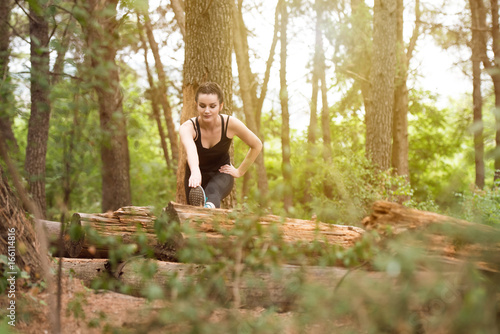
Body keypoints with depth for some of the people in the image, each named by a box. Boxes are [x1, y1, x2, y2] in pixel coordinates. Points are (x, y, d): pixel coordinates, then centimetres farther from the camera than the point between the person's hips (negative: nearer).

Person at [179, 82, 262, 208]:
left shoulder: (231, 124, -20)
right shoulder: (187, 127, -26)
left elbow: (257, 145, -3)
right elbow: (190, 149, -51)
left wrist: (240, 171, -3)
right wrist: (195, 172, -71)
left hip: (222, 175, -3)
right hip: (196, 173, 3)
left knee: (212, 192, -38)